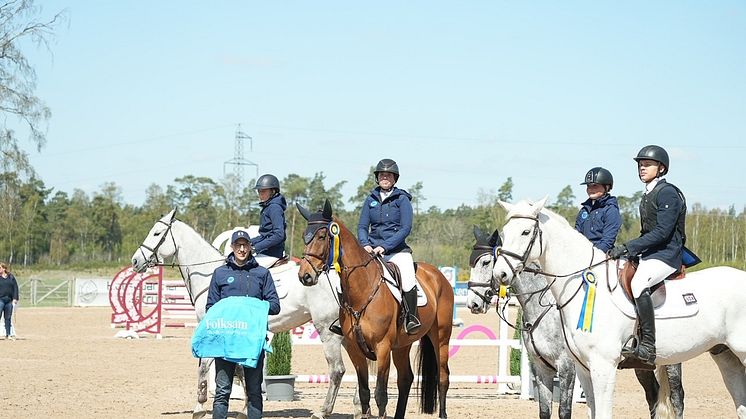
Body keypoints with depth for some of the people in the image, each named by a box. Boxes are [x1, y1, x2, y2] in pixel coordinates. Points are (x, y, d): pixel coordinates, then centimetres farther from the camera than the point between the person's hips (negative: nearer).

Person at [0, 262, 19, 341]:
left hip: (9, 300, 3)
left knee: (8, 318, 9)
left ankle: (8, 334, 14)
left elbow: (15, 287, 9)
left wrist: (15, 298, 1)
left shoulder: (11, 277, 9)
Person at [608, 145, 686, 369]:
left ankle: (648, 348, -37)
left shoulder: (668, 193, -11)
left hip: (666, 256, -10)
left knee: (637, 283, -34)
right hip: (648, 255, 10)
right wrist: (627, 251, 9)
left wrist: (628, 248, -22)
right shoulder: (647, 196, 18)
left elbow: (662, 232, -20)